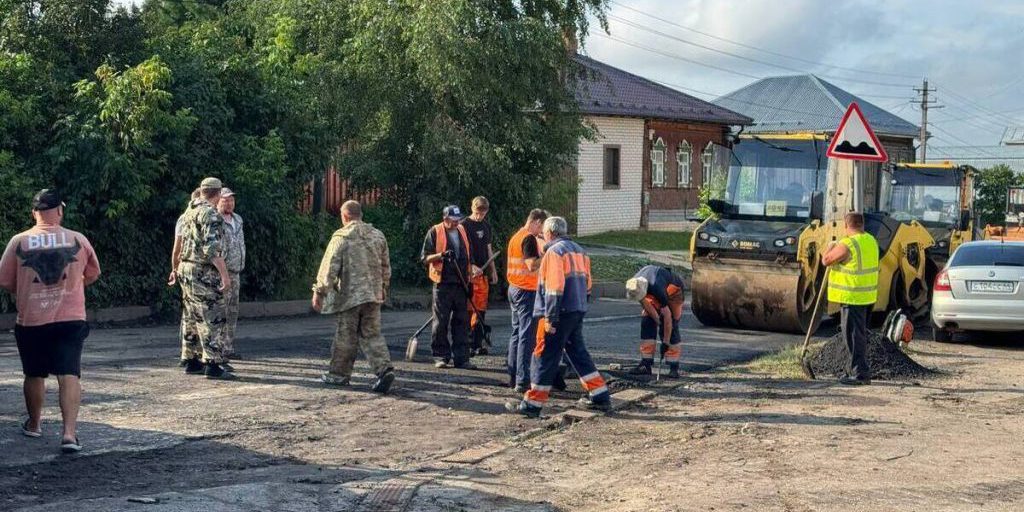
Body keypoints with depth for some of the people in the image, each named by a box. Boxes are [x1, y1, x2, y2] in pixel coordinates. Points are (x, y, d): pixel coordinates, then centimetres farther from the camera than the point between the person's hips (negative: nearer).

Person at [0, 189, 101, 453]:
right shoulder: (78, 240, -1)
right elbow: (92, 275, 14)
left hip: (30, 321, 1)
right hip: (71, 319, -1)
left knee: (34, 375, 17)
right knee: (69, 374, -3)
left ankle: (34, 424, 34)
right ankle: (69, 432, -15)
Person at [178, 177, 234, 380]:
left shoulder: (190, 211, 13)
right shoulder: (211, 214, -16)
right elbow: (212, 248, -23)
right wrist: (224, 274, -20)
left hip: (186, 269, 9)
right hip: (203, 273, -9)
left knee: (195, 318, 16)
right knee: (213, 319, -6)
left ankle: (191, 361, 21)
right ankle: (212, 364, -8)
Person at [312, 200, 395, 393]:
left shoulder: (341, 237, -9)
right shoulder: (378, 236, 9)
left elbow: (329, 267, -11)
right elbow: (385, 266, 18)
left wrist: (319, 291, -5)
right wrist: (383, 287, 31)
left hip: (350, 295, -5)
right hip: (374, 294, 5)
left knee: (346, 336, 6)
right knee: (372, 334, 7)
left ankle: (339, 374, 17)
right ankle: (384, 368, -10)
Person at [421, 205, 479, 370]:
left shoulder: (462, 231, 16)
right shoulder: (435, 232, -1)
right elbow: (425, 258, -4)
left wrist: (471, 270, 14)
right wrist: (441, 255, -19)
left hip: (461, 284, 5)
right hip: (443, 283, -5)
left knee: (462, 321, 4)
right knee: (441, 322, -1)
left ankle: (461, 358, 7)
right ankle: (441, 357, 7)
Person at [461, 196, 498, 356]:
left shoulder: (486, 227, 16)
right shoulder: (464, 225, -6)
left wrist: (493, 270, 20)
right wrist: (470, 266, -23)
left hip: (483, 273, 7)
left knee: (480, 311, 7)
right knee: (469, 310, -7)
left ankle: (478, 344, 12)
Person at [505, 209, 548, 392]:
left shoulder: (515, 237, 14)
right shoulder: (530, 239, -15)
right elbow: (532, 266, -24)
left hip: (514, 289, 10)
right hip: (527, 291, -10)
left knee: (517, 333, 15)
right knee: (527, 337, -8)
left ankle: (513, 377, 18)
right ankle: (522, 381, -10)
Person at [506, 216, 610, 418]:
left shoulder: (554, 252, -11)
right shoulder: (579, 251, 16)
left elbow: (554, 287, -19)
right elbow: (586, 283, 19)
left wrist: (550, 318, -19)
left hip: (560, 313, -8)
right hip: (578, 312, 8)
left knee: (544, 357, -4)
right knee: (578, 352, 18)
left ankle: (532, 404, -2)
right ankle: (600, 396, 19)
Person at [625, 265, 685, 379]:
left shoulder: (657, 289, -43)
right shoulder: (634, 286, -28)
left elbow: (667, 317, -37)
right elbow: (644, 302, -11)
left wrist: (665, 342, -31)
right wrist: (657, 319, -13)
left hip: (672, 290, -6)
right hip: (653, 295, 6)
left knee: (670, 326, -16)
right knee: (646, 323, -7)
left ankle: (674, 367, -14)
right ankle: (646, 364, -5)